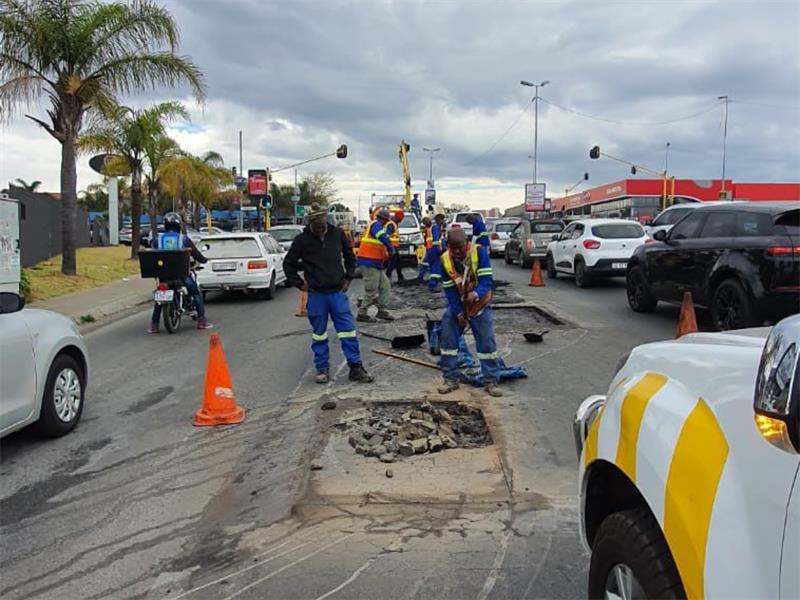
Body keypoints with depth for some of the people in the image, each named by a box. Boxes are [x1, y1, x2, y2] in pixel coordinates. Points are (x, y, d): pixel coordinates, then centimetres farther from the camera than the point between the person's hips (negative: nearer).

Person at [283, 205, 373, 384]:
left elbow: (350, 257, 15)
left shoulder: (338, 234, 0)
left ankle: (356, 367, 7)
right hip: (316, 295, -1)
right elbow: (288, 264, 5)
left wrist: (348, 277, 9)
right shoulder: (302, 240, -6)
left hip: (338, 292, 1)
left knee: (348, 329, 0)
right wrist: (300, 284, 0)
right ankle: (322, 369, 20)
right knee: (319, 333, 8)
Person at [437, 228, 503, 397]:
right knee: (448, 337, -3)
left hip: (480, 305, -2)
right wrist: (458, 312, -14)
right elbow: (449, 290, -9)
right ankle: (451, 379, 9)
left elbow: (486, 280, -25)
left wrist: (476, 294, -45)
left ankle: (492, 381, 5)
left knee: (487, 341, -6)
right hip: (457, 305, 2)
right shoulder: (445, 260, -14)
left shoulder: (479, 252, -21)